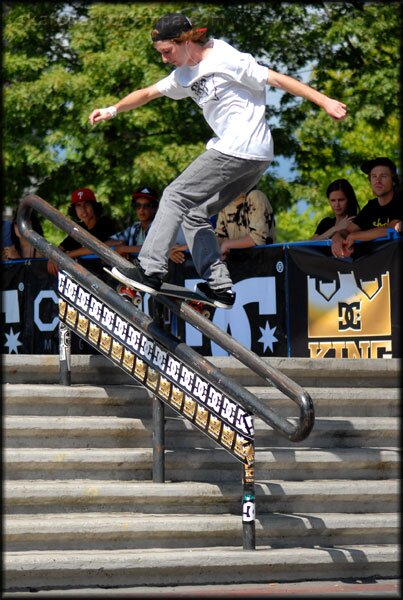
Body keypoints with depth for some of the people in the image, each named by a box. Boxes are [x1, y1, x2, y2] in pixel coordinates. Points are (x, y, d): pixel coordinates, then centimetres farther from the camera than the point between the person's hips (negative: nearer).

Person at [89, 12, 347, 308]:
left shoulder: (226, 60, -8)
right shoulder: (186, 73, 18)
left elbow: (277, 79, -8)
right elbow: (148, 93, 28)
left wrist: (324, 101, -9)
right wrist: (112, 110, 18)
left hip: (239, 148, -10)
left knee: (176, 196, -8)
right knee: (195, 214, 12)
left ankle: (151, 269, -12)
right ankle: (219, 286, 5)